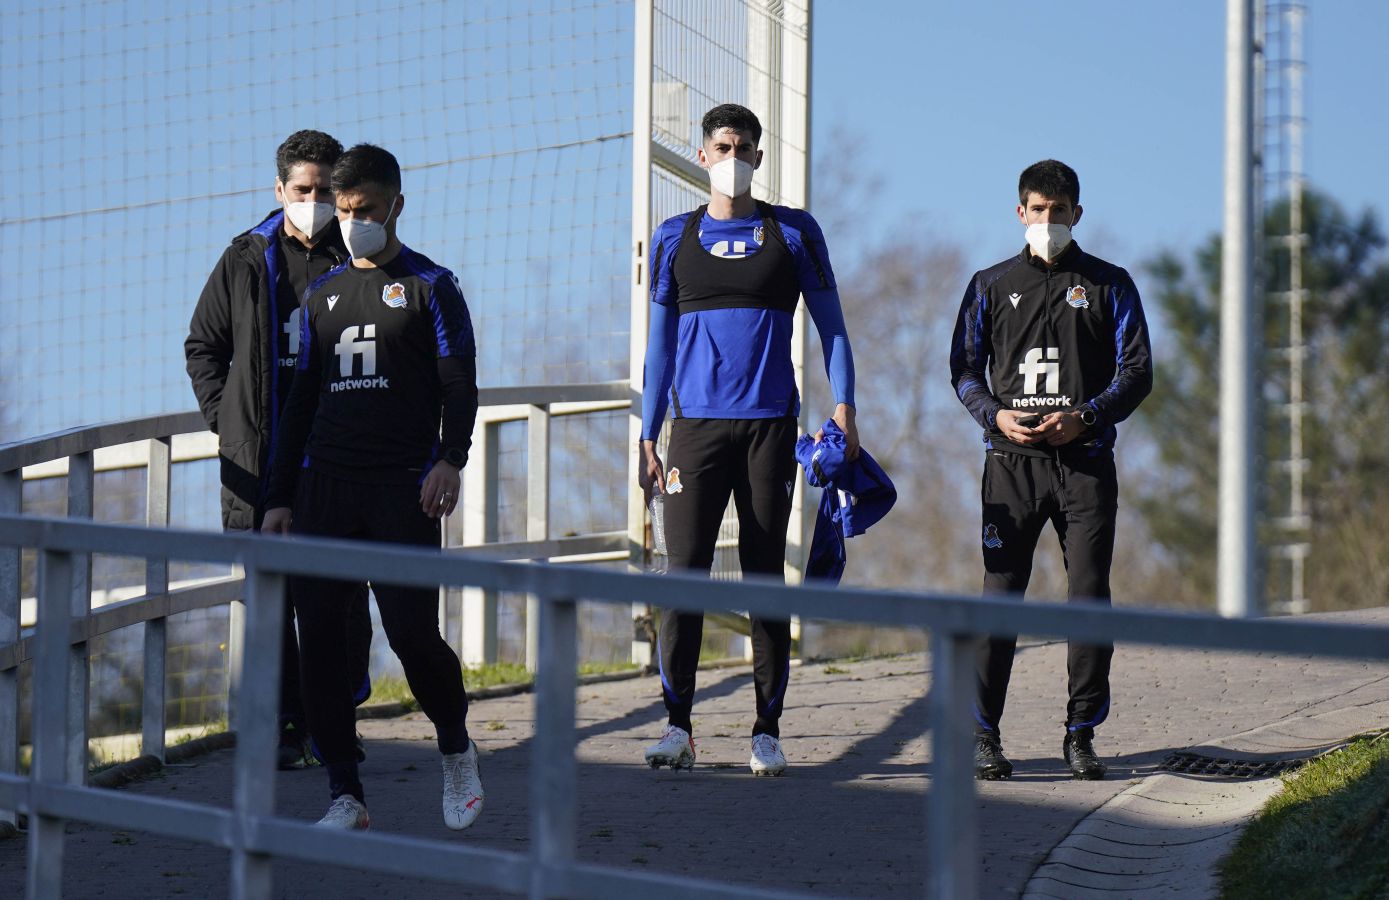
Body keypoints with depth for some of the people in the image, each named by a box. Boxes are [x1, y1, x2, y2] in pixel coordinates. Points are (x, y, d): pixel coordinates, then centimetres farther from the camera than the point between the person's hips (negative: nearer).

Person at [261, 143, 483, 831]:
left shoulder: (430, 287, 5)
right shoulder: (322, 295, 18)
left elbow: (460, 386, -1)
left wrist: (450, 458, -19)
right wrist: (279, 497, 15)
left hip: (402, 490, -4)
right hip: (323, 489, 5)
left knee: (412, 632, -12)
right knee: (318, 642, -3)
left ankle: (456, 749, 16)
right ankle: (345, 795, 4)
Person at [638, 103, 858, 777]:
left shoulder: (793, 233, 8)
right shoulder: (675, 239, 12)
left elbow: (830, 325, 11)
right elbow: (661, 343, 14)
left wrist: (843, 405, -3)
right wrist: (647, 440, 9)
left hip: (770, 424, -1)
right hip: (696, 424, 1)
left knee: (765, 575, 1)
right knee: (685, 571, -8)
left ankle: (767, 732, 5)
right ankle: (678, 727, -4)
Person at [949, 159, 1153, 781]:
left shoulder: (1108, 285, 11)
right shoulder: (992, 285, 14)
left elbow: (1136, 372, 6)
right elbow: (964, 367, 14)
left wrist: (1083, 417, -10)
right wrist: (996, 415, -6)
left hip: (1085, 461, 0)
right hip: (1011, 461, 0)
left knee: (1089, 596, -4)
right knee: (1000, 594, -6)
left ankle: (1081, 734, 3)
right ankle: (984, 733, -3)